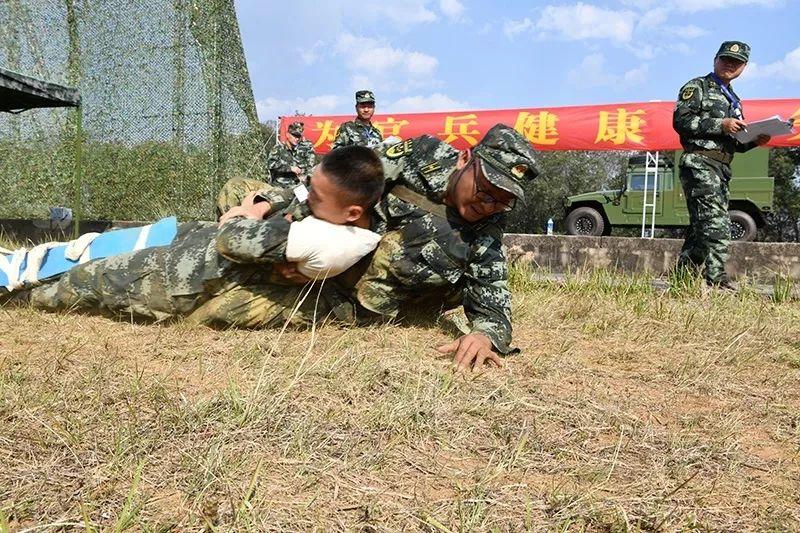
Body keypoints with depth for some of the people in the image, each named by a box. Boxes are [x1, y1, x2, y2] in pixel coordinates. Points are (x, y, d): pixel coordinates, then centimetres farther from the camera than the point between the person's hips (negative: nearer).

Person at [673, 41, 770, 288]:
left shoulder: (733, 100, 28)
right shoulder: (698, 87, 4)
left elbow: (733, 144, 29)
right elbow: (681, 121, -10)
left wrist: (754, 141, 8)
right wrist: (721, 124, -14)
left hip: (721, 170, 9)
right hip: (700, 162, -9)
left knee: (701, 225, 8)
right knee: (715, 220, -20)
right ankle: (716, 277, -24)